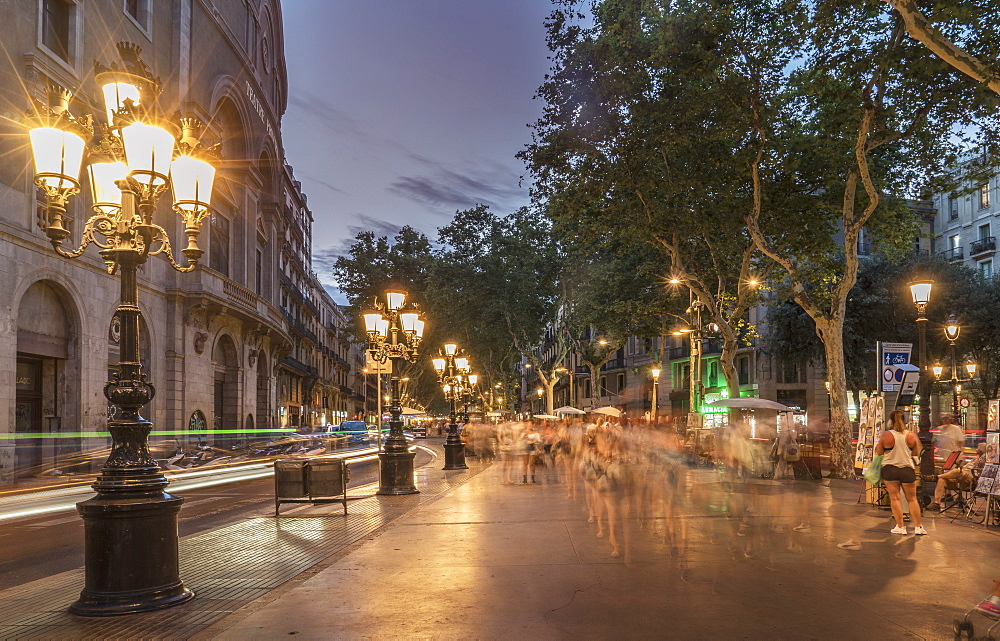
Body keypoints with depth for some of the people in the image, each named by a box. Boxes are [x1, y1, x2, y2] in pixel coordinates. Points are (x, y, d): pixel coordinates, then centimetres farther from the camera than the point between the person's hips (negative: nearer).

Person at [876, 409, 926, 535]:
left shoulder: (886, 435, -11)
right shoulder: (911, 435, -3)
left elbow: (879, 452, -3)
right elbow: (916, 453, 7)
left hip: (890, 469, -2)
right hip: (907, 469, 2)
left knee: (894, 498, 3)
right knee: (912, 499, 12)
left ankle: (900, 526, 4)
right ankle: (918, 526, 15)